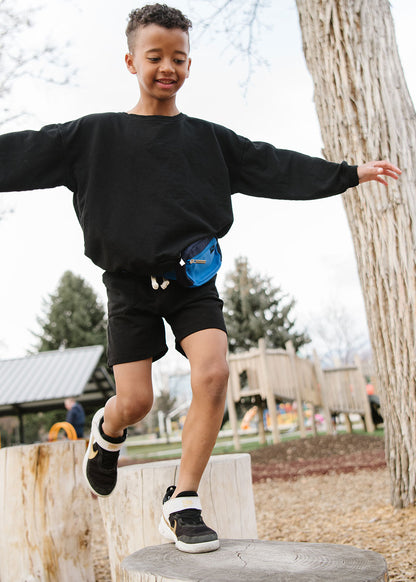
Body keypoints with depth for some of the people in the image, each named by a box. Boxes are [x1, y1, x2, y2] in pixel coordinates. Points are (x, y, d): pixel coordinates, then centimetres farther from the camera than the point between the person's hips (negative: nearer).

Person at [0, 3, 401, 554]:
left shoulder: (209, 138, 8)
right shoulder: (96, 135, 3)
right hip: (130, 283, -1)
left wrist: (350, 173, 2)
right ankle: (106, 431, 34)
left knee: (213, 372, -19)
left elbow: (276, 168, 6)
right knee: (134, 401, -6)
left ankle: (182, 503, -3)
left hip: (193, 279, 2)